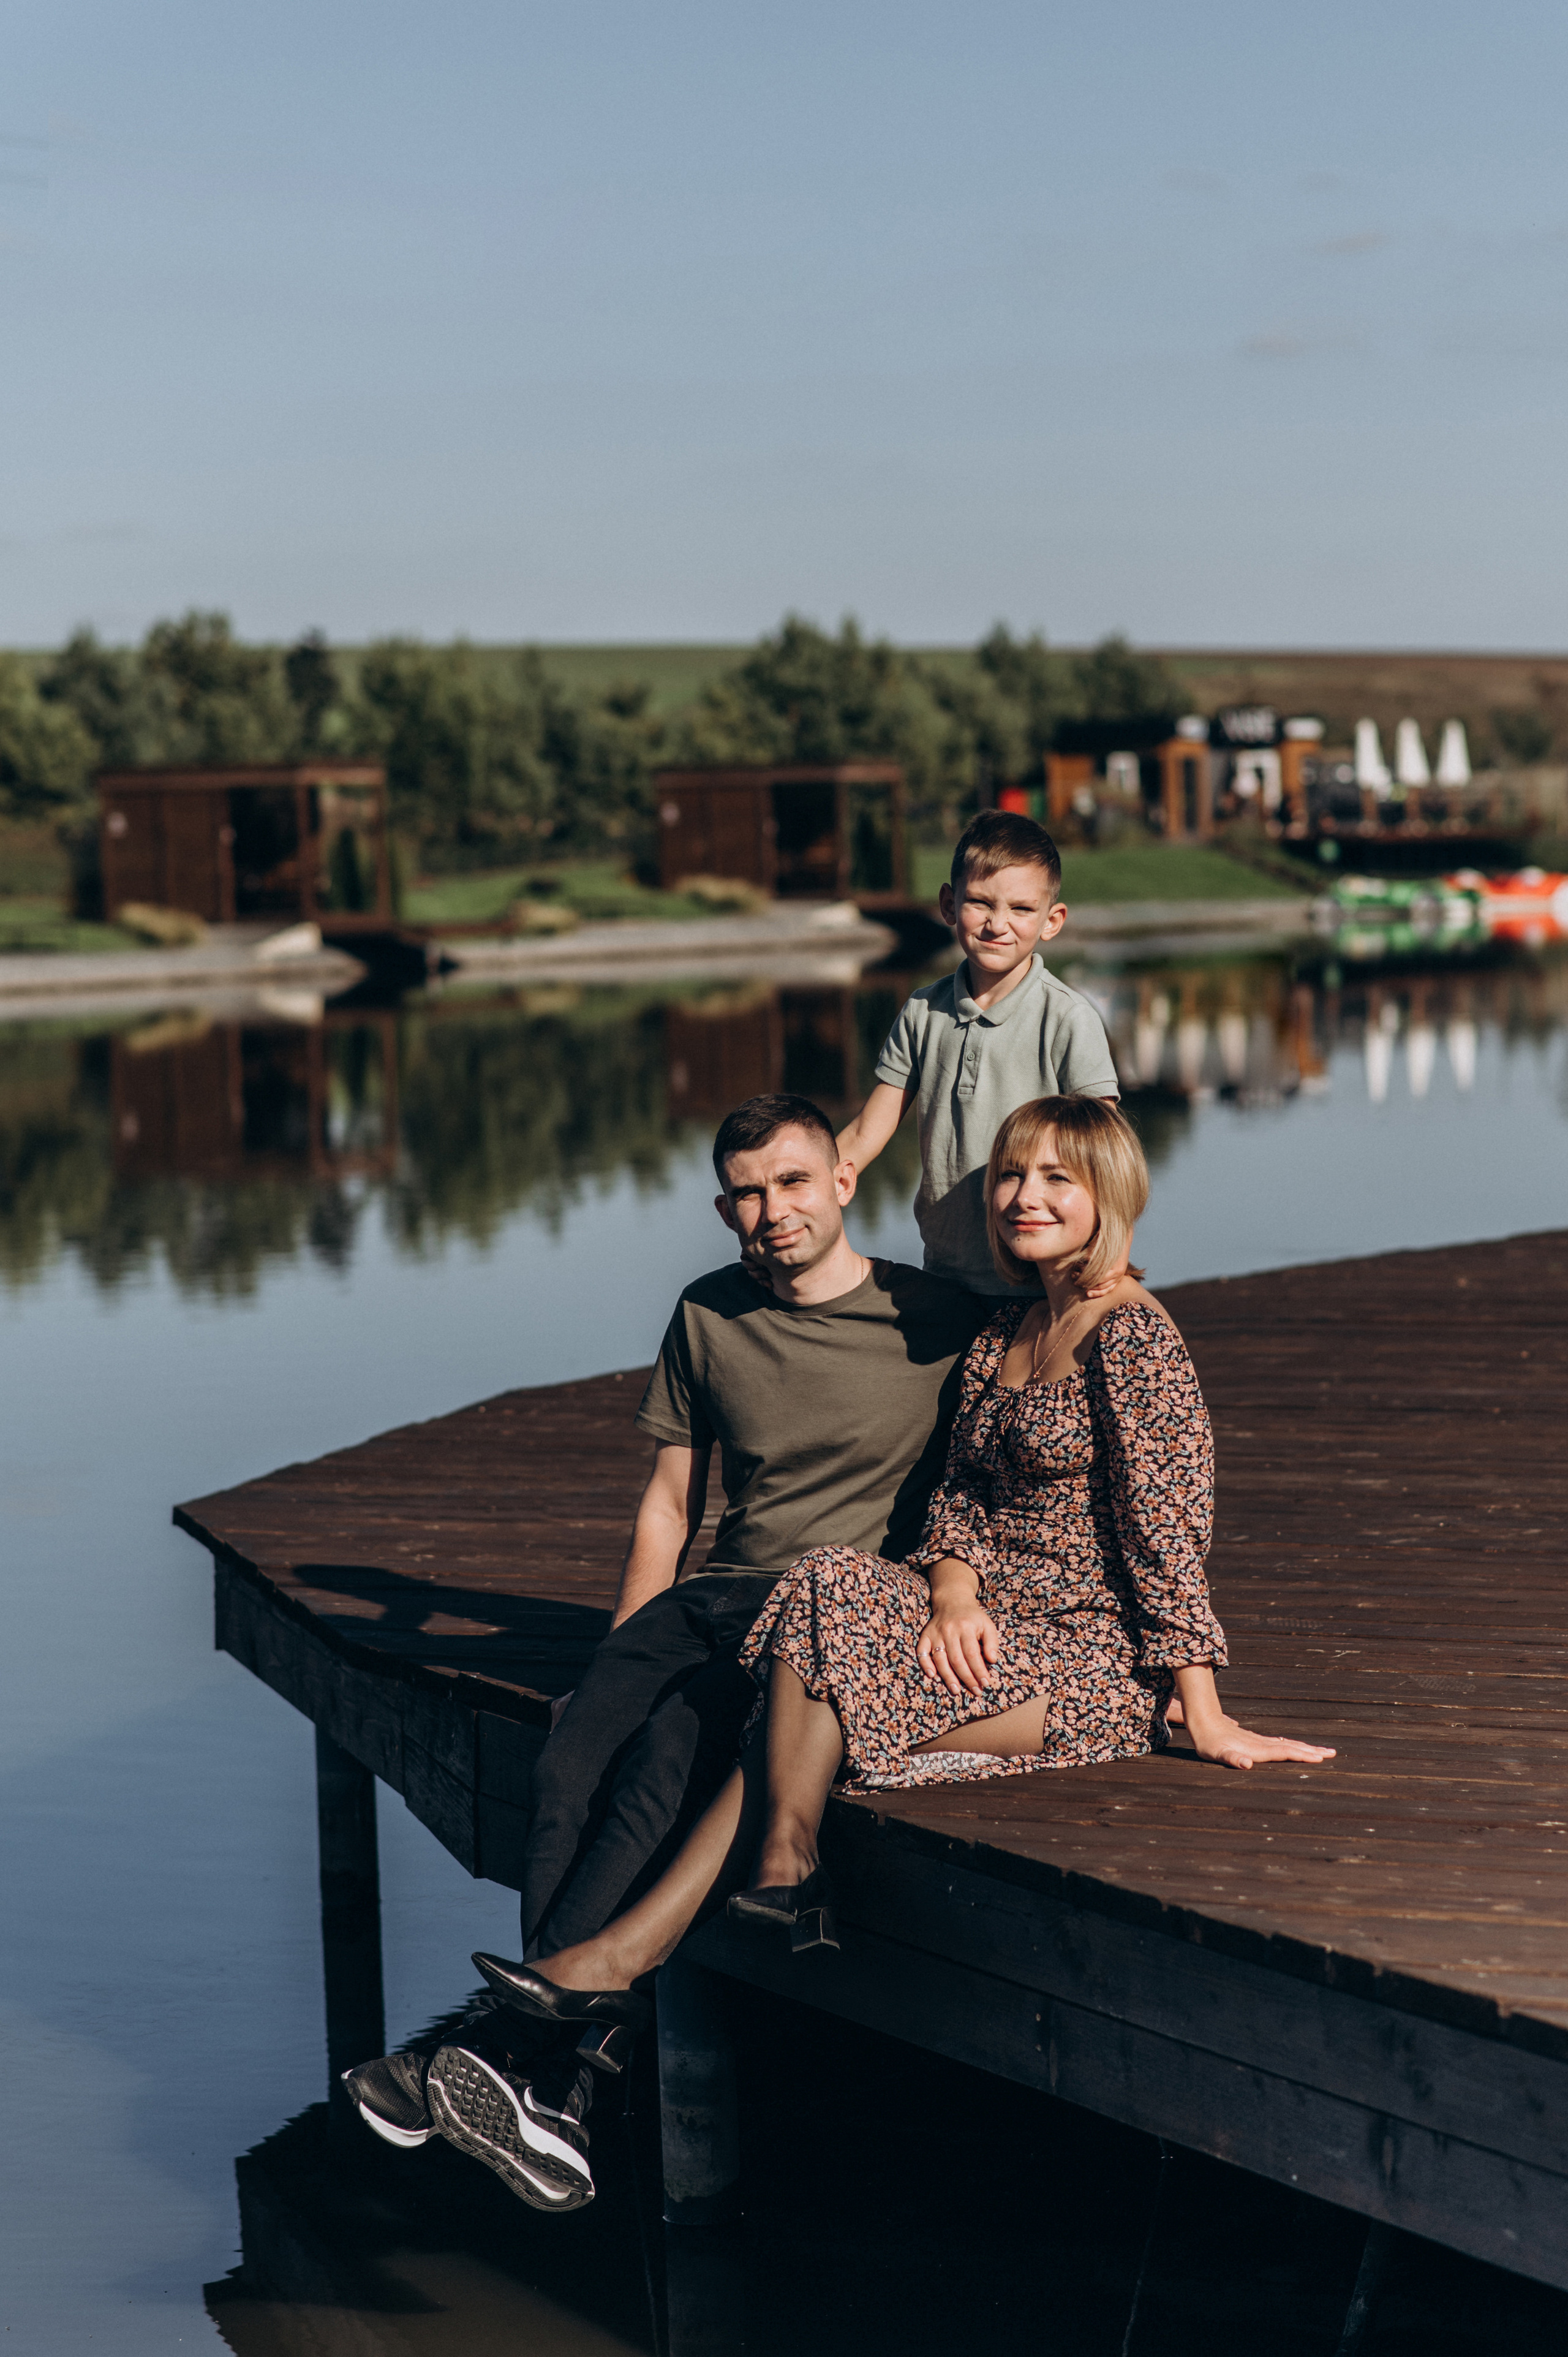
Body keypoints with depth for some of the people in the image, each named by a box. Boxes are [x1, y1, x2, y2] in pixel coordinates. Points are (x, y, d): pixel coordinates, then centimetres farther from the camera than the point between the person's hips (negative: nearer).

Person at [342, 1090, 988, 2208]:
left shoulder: (939, 1320, 3)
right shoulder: (708, 1317, 16)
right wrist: (621, 1660, 12)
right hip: (717, 1596, 5)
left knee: (666, 1769, -32)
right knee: (569, 1769, -25)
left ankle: (512, 2043, -37)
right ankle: (560, 2092, -33)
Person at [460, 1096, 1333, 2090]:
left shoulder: (1132, 1335, -10)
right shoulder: (1004, 1334, 16)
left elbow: (1167, 1526, -14)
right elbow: (959, 1495, 13)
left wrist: (1203, 1716, -16)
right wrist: (952, 1583, -9)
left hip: (1099, 1666, -7)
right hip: (991, 1629, 7)